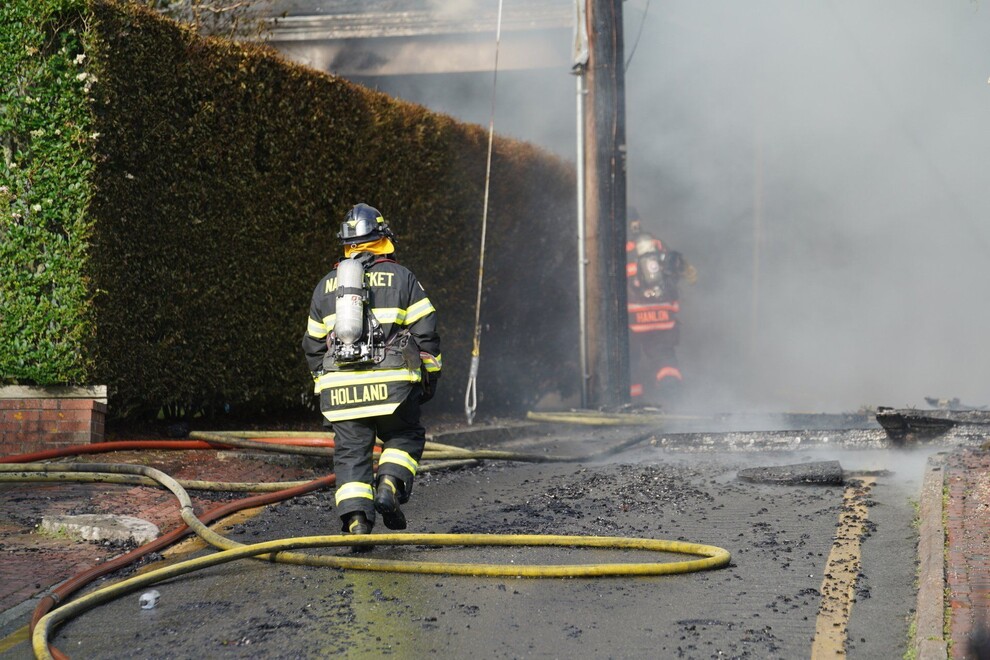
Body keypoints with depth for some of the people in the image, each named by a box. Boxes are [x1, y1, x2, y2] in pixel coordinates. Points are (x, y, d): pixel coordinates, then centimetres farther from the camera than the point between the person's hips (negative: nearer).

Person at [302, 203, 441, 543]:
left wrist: (324, 381, 31)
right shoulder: (401, 277, 6)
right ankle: (390, 486, -8)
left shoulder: (326, 285, 17)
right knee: (405, 437, 16)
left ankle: (355, 520, -7)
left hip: (340, 387, 3)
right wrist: (430, 375, 11)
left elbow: (313, 345, 21)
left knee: (351, 452, 6)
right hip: (391, 383, -2)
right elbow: (425, 331, 2)